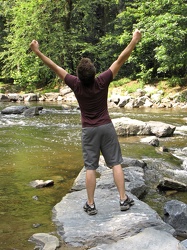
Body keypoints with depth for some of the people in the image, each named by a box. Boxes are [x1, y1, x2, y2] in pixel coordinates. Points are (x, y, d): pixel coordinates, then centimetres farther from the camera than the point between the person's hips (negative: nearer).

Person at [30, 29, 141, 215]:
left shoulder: (76, 84, -12)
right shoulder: (102, 81, -13)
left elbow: (55, 67, -7)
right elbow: (120, 60, -12)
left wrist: (37, 52, 0)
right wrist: (134, 40, -8)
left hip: (88, 130, 0)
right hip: (106, 127, 0)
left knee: (90, 167, 3)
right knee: (116, 163, 6)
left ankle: (90, 204, 7)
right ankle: (123, 199, 8)